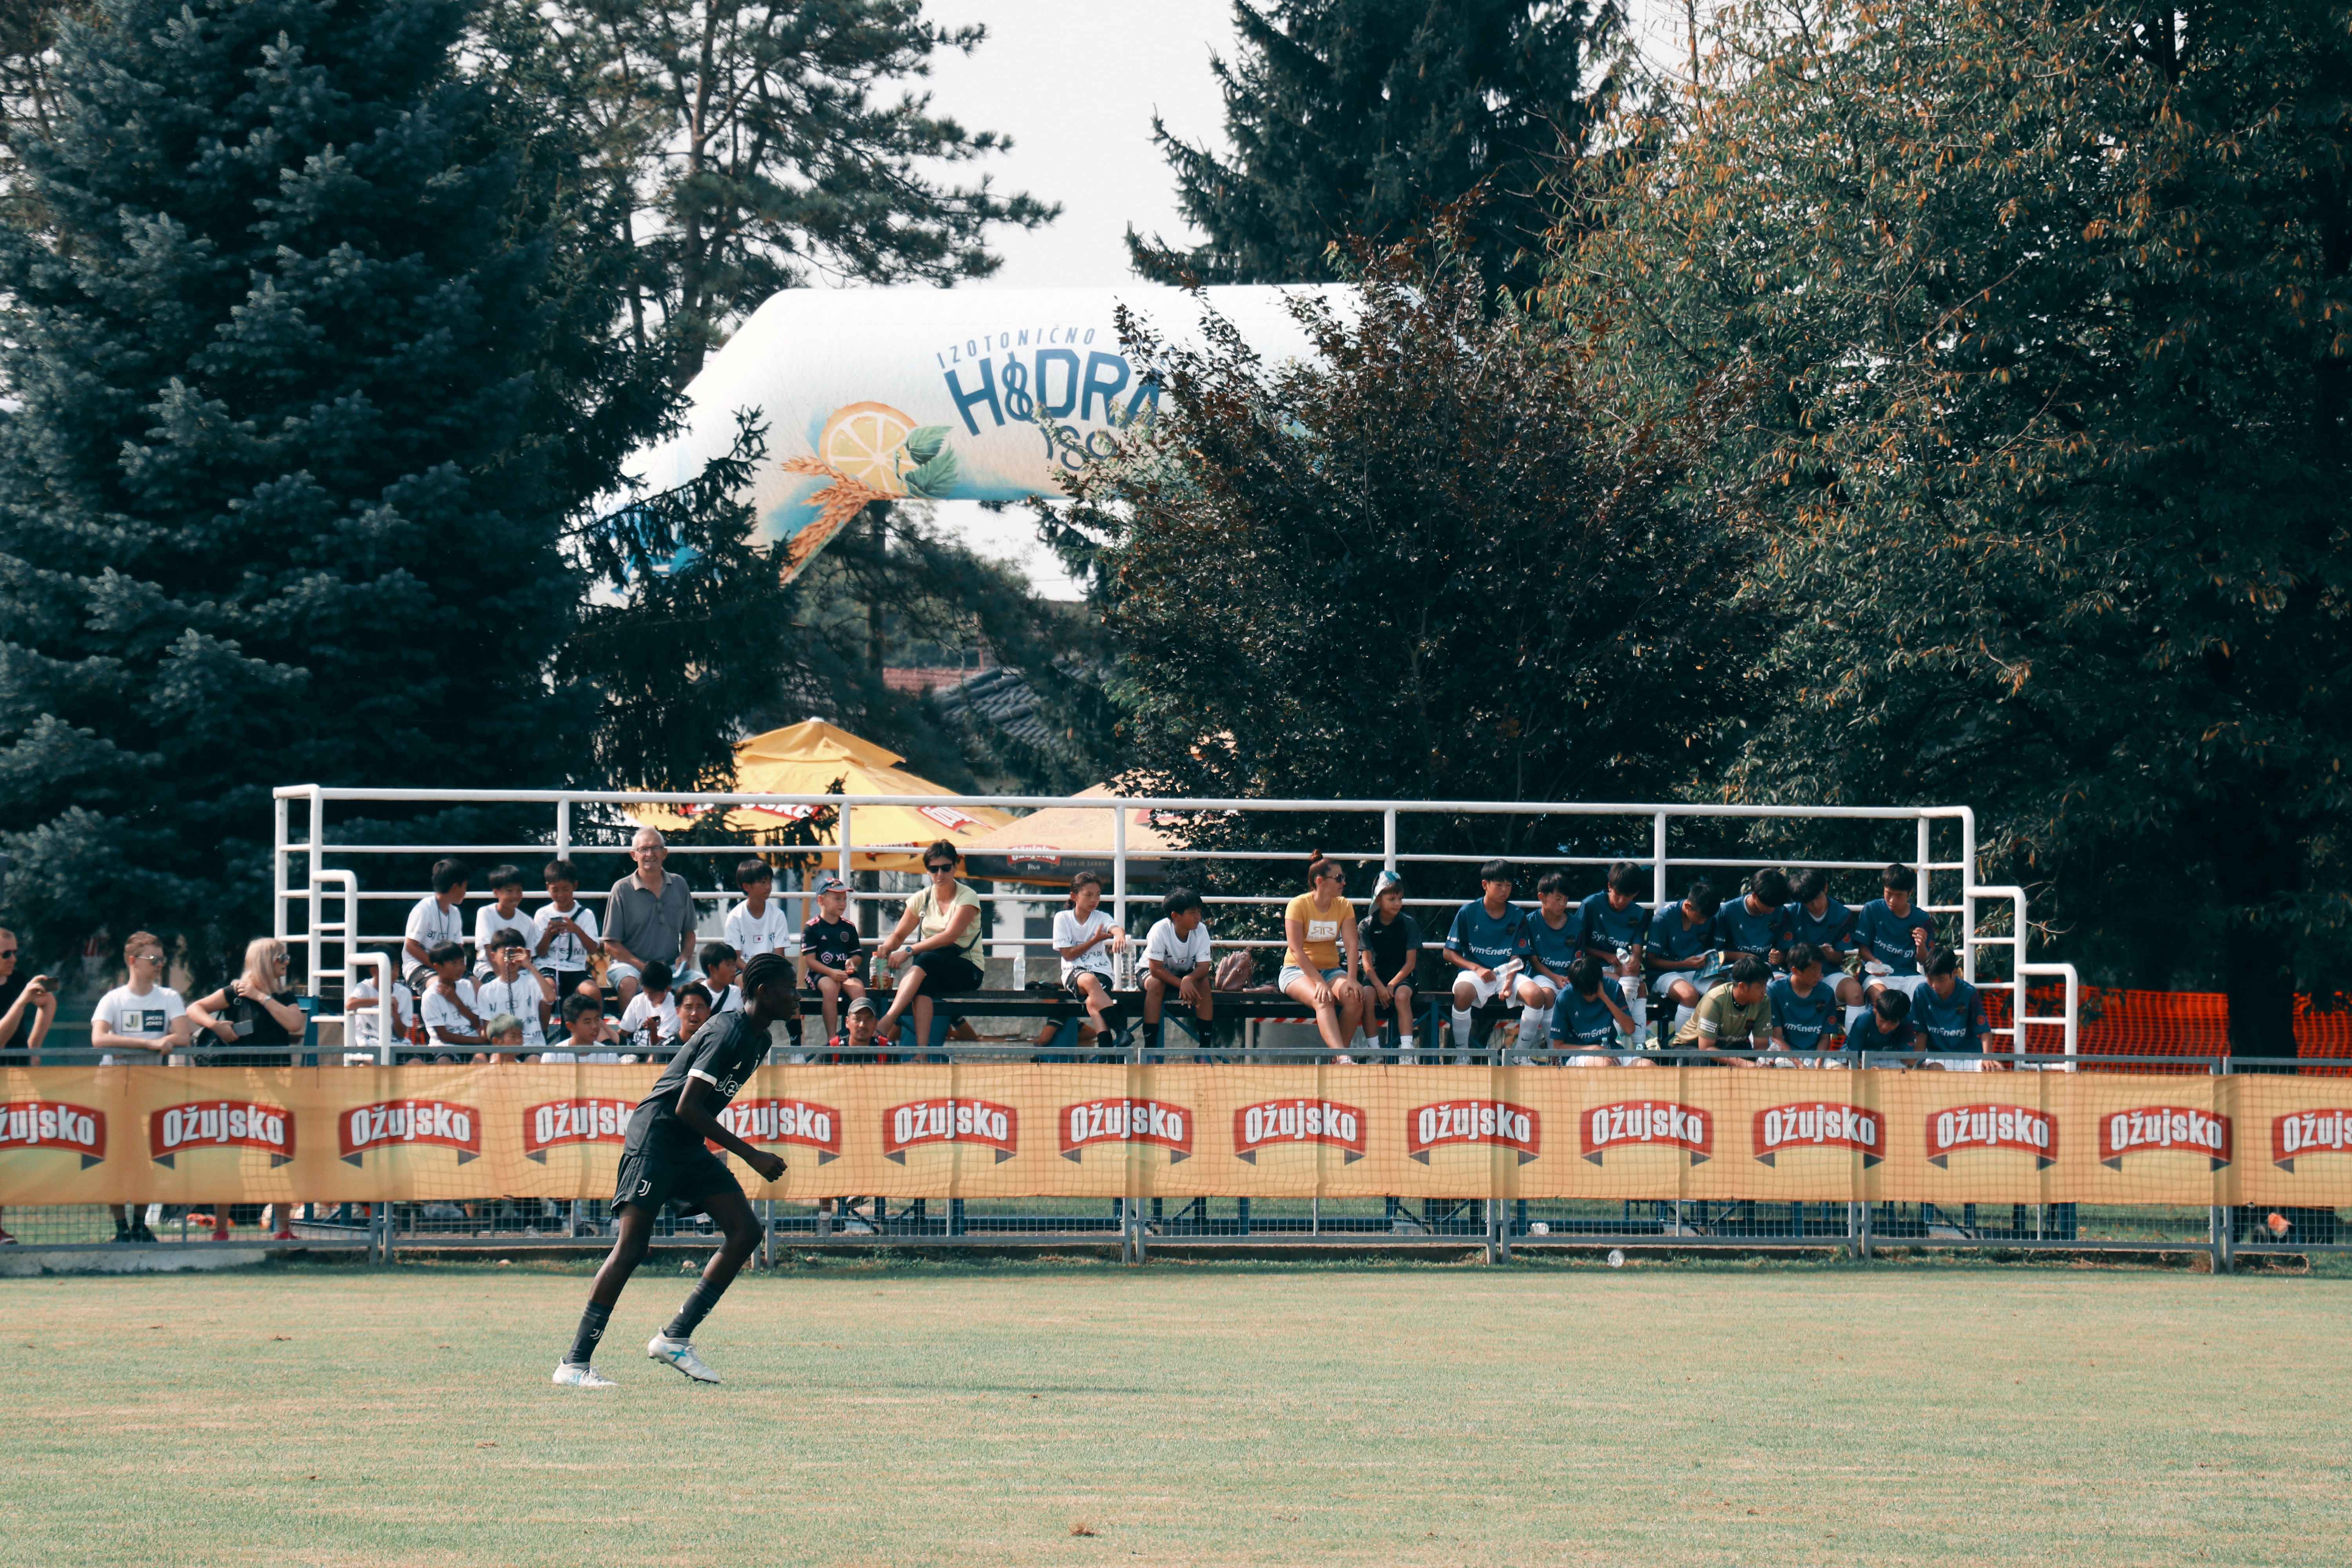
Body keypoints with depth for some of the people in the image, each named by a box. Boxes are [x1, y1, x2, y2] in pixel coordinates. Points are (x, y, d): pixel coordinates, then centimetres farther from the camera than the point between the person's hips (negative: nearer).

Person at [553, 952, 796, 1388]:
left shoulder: (758, 1040, 11)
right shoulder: (727, 1033, -19)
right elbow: (686, 1109, -24)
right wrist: (752, 1156, -22)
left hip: (690, 1148, 9)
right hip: (655, 1136, -9)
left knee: (745, 1231, -2)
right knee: (631, 1247, -15)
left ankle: (676, 1337, 2)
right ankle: (575, 1362, -14)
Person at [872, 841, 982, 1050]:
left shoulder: (967, 898, -6)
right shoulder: (922, 899, 10)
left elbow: (949, 937, -20)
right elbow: (899, 935, 14)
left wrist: (910, 950, -28)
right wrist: (887, 947, -12)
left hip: (967, 970, -4)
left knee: (925, 960, -36)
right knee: (922, 986, -35)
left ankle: (886, 1023, -51)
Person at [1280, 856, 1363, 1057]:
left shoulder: (1344, 906, 3)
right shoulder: (1298, 905, -12)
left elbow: (1351, 945, -6)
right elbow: (1296, 950, -18)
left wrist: (1351, 980, -23)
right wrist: (1319, 982, -28)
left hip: (1331, 970, 4)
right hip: (1297, 971, -4)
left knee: (1355, 998, -27)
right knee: (1323, 1000, -35)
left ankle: (1338, 1055, -19)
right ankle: (1342, 1056, -46)